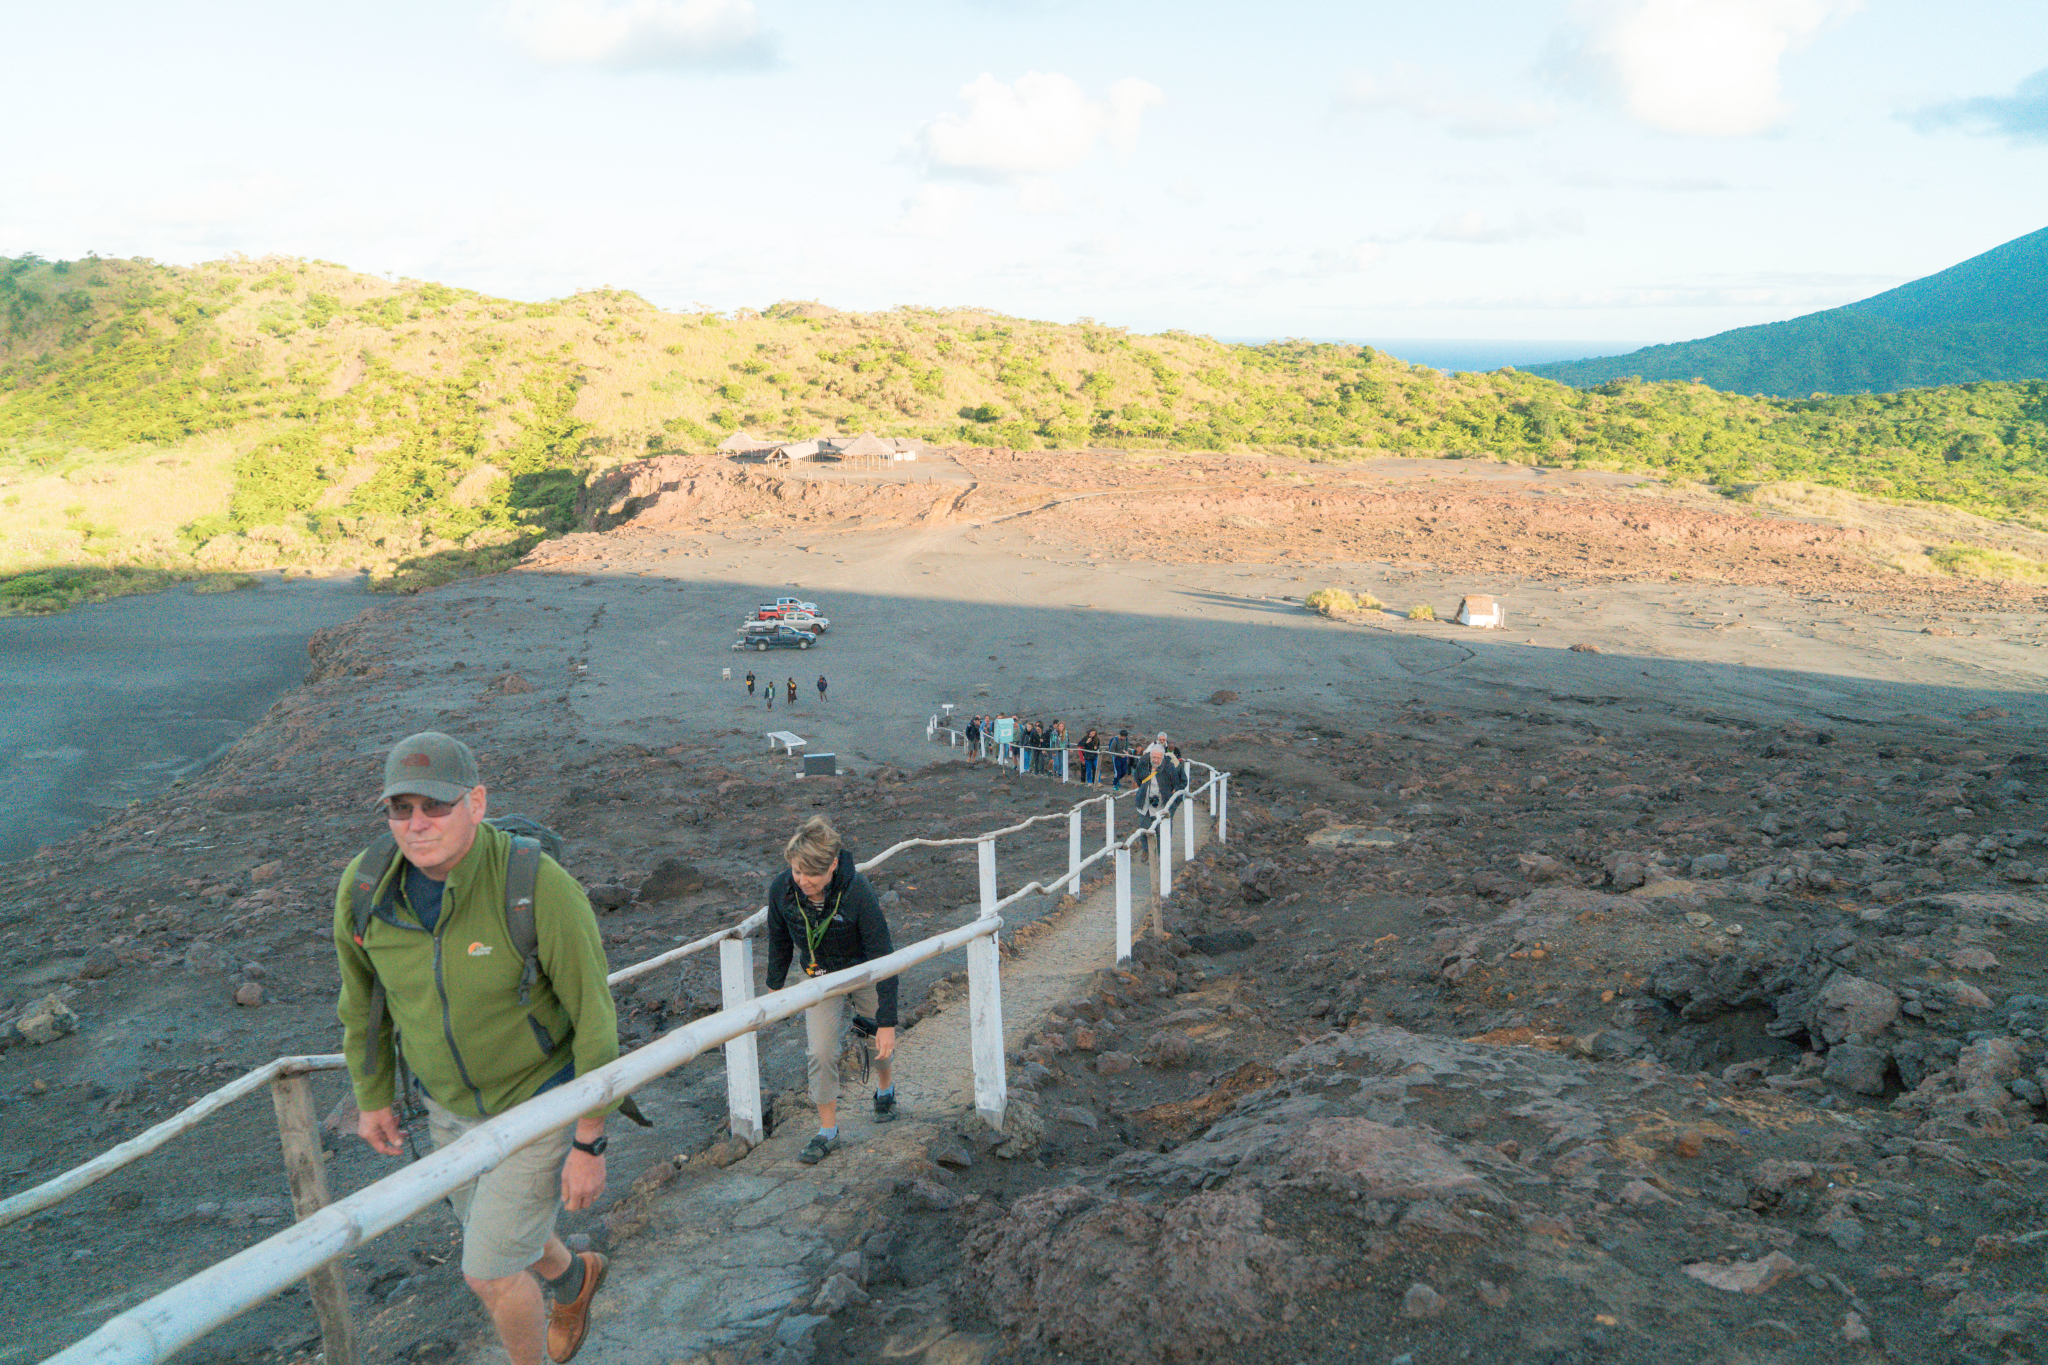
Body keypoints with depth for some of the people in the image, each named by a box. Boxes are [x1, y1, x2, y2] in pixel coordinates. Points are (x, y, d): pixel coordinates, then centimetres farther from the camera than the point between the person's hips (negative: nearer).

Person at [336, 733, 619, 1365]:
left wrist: (590, 1144, -17)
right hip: (453, 1105, 6)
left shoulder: (540, 887, -32)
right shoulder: (363, 887, -17)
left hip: (543, 1101, -5)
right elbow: (361, 998, 3)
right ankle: (574, 1279, 61)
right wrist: (372, 1097, 13)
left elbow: (595, 1017, -22)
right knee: (499, 1240, 26)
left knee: (488, 1272, 0)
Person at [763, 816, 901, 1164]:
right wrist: (775, 984, 9)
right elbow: (779, 938, -3)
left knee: (880, 1042, 16)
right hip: (820, 977, 2)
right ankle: (827, 1131, 12)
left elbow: (883, 957, -30)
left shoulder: (857, 891, -37)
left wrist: (887, 1021, -29)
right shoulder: (781, 889, -27)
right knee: (820, 1053, -8)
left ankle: (886, 1090, 49)